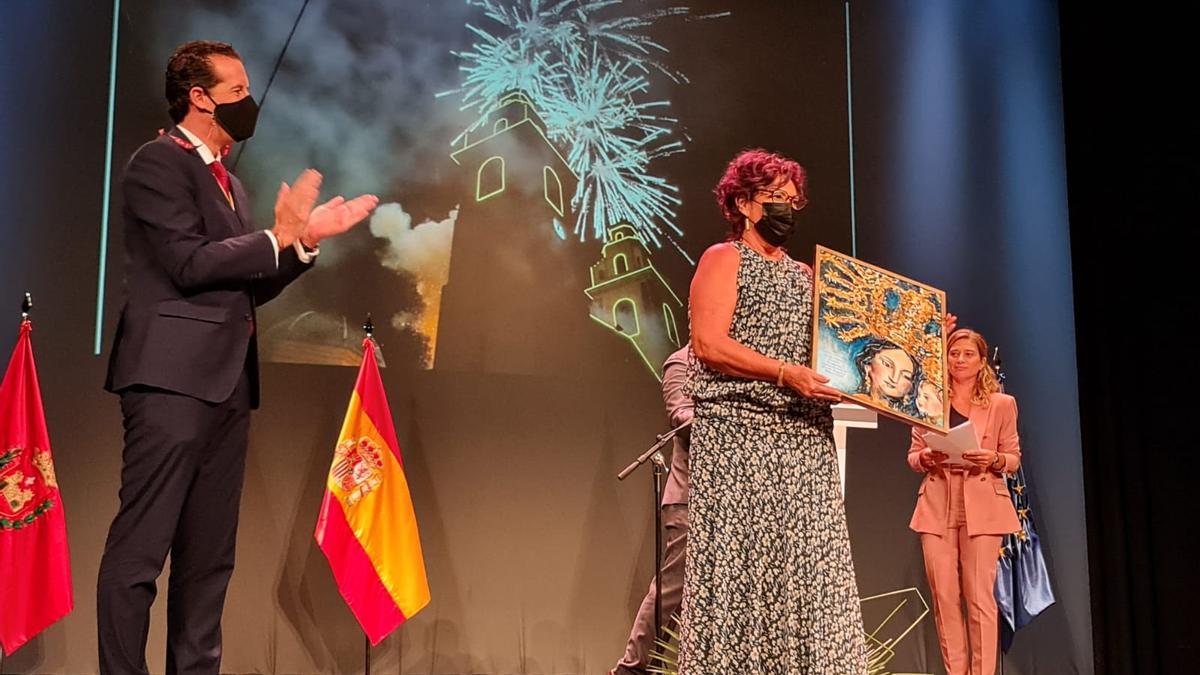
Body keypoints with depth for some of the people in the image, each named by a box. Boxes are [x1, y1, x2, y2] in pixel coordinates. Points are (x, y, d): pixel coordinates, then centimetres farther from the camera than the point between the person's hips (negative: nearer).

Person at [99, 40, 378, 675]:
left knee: (209, 556, 10)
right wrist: (280, 235, -10)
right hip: (172, 377, -9)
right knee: (139, 550, -7)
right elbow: (191, 264, -15)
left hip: (225, 382, 9)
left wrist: (307, 239, 11)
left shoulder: (228, 181, 23)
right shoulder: (158, 161, -3)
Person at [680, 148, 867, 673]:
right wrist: (784, 373, -20)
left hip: (807, 438, 6)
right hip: (739, 433, -6)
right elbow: (708, 343, -11)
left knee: (807, 561, 0)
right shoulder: (724, 259, 4)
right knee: (738, 558, -8)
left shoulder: (805, 275, 23)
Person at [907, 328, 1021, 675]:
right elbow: (913, 455, 13)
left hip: (981, 507, -2)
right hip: (937, 506, 2)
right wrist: (926, 458, -10)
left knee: (979, 597, -4)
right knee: (944, 596, 1)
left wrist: (993, 459, -14)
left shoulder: (1002, 404, 7)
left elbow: (1014, 458, 8)